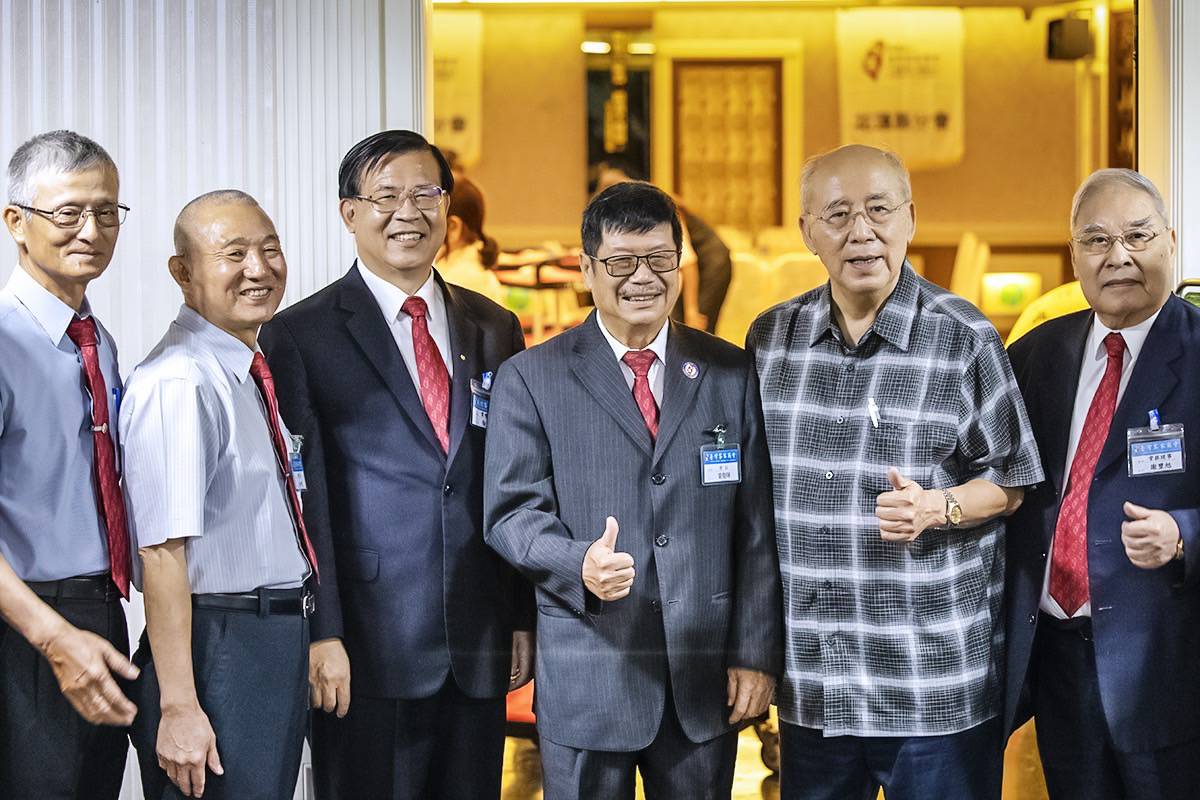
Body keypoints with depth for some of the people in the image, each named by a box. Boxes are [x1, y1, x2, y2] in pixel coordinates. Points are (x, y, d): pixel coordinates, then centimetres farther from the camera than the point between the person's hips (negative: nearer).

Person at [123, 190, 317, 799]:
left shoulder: (255, 373, 11)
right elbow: (162, 551, -23)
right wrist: (178, 708, -26)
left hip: (280, 648, 9)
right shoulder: (178, 384, -18)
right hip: (218, 650, -9)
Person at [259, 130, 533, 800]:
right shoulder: (300, 336, -3)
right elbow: (301, 501, -7)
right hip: (368, 646, -4)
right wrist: (321, 636, -13)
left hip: (480, 645, 4)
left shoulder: (495, 330, 11)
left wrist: (525, 619, 8)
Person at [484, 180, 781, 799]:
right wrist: (579, 564, -23)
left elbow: (757, 528, 5)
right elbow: (511, 511, -3)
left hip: (706, 678, 2)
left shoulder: (731, 375, 7)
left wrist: (756, 654, 0)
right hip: (587, 674, -2)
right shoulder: (531, 378, 1)